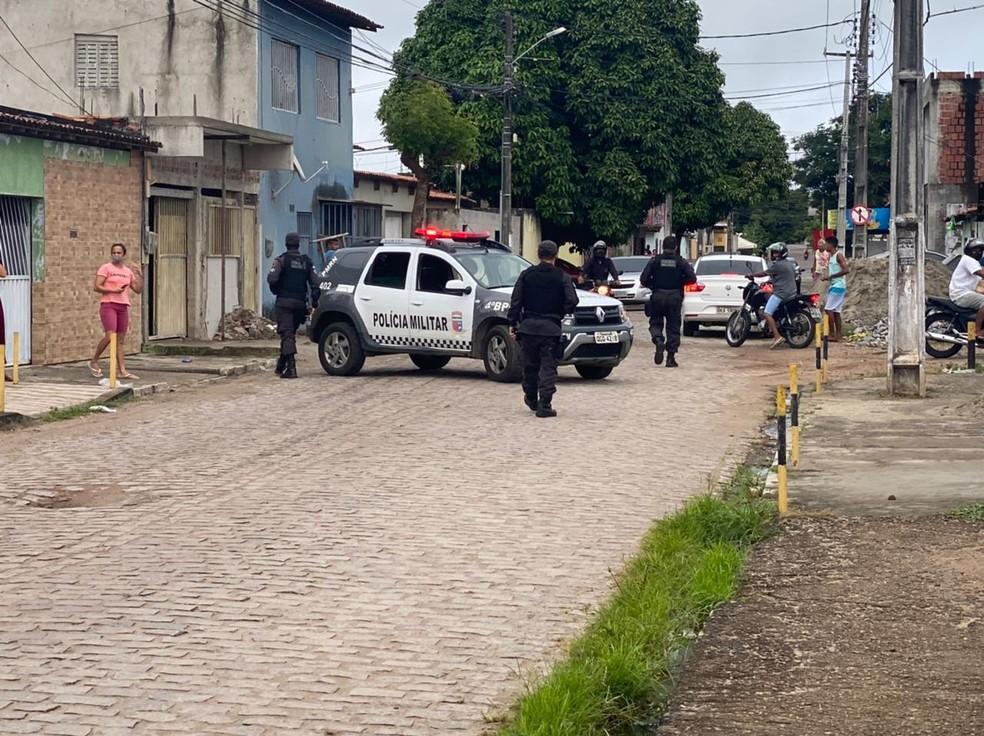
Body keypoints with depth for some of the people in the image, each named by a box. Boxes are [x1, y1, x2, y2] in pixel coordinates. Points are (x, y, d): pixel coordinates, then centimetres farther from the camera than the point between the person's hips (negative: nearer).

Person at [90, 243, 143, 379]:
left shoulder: (128, 271, 15)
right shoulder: (106, 268, 0)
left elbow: (138, 290, 13)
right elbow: (97, 287, -7)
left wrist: (139, 275, 2)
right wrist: (113, 290, -17)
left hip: (123, 307, 6)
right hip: (108, 305, -6)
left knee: (120, 340, 4)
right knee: (110, 336, -17)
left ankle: (121, 370, 2)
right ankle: (94, 362, 1)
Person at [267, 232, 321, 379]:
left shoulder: (281, 260, -4)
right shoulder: (307, 261, 10)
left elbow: (272, 279, -16)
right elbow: (315, 283, 4)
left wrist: (276, 291, 3)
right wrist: (314, 301, 9)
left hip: (284, 302, -5)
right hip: (300, 303, 5)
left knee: (286, 334, -8)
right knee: (291, 333, 17)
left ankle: (291, 368, -21)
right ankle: (281, 366, 25)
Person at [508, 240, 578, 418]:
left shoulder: (527, 275, 3)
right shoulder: (562, 277, -3)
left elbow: (516, 302, 2)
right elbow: (572, 301, -12)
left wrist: (513, 324, 7)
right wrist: (561, 313, 8)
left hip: (529, 326, 2)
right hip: (551, 328, -2)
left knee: (530, 364, 16)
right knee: (548, 367, 0)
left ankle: (531, 399, 30)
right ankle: (544, 406, -7)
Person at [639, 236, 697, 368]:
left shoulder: (655, 260, 1)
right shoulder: (681, 261, 1)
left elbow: (643, 279, -4)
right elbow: (692, 278, -7)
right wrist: (680, 282, 10)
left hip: (658, 297, 0)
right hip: (675, 297, 0)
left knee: (655, 323, 12)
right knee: (673, 327, 7)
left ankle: (659, 341, -19)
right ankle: (670, 358, 4)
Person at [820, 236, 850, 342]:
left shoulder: (838, 255, -11)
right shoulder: (831, 256, 16)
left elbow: (846, 270, -20)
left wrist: (830, 276, -17)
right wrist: (826, 276, 6)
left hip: (838, 286, -10)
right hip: (832, 286, 10)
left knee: (828, 309, -13)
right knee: (835, 311, 8)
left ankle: (832, 334, -11)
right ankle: (839, 335, 9)